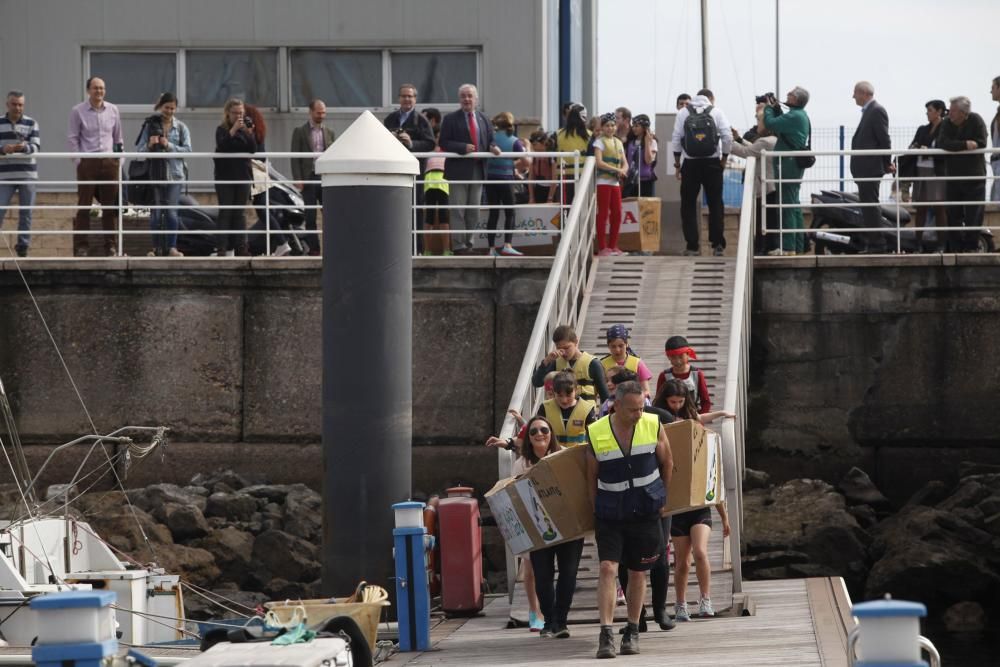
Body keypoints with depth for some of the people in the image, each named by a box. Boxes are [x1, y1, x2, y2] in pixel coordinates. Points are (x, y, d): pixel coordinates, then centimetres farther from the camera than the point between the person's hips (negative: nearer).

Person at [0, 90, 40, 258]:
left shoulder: (31, 123, 6)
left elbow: (36, 147, -4)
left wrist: (25, 147, -25)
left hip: (27, 174, 1)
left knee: (26, 213, 4)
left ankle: (23, 246, 11)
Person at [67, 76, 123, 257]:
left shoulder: (113, 110, 8)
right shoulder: (78, 111, -1)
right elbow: (73, 139, 1)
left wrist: (119, 159, 10)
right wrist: (78, 161, -6)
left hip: (109, 161, 3)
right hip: (87, 162, -3)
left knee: (110, 205, 4)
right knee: (84, 205, -3)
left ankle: (110, 245, 10)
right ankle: (81, 246, -2)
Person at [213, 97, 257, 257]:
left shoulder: (246, 129, 9)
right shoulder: (222, 130, 0)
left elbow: (253, 149, -3)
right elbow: (222, 145, -18)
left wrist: (249, 133, -17)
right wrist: (234, 129, -25)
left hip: (243, 176, 3)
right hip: (225, 176, -3)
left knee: (240, 213, 3)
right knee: (225, 212, -5)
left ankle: (240, 247, 2)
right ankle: (222, 248, -7)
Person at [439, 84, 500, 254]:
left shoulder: (484, 119, 13)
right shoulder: (451, 119, -1)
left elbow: (489, 140, 17)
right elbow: (443, 142, -7)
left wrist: (493, 147, -7)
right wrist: (463, 147, -19)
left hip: (477, 170, 5)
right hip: (458, 171, -5)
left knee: (474, 211, 9)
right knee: (458, 211, -5)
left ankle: (468, 243, 16)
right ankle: (459, 245, -4)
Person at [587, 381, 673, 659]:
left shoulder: (652, 426, -7)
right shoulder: (596, 433, -9)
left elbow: (667, 462, 9)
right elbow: (592, 476, 5)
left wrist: (659, 497, 14)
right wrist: (597, 509, 7)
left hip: (645, 511, 1)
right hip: (610, 515, -1)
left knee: (637, 572, 9)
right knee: (607, 568, -15)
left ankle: (632, 632, 22)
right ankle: (606, 634, -17)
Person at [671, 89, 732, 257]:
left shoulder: (683, 113, 4)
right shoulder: (717, 112, 3)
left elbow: (676, 138, 0)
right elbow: (727, 137, -5)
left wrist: (677, 163, 6)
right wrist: (724, 158, 6)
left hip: (690, 164, 0)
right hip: (712, 163, 0)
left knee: (688, 205, 6)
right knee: (715, 204, 7)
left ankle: (692, 245, 2)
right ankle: (718, 245, 3)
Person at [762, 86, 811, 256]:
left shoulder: (794, 116, -19)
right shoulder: (801, 115, 14)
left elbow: (770, 124, -21)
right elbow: (781, 124, 18)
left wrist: (768, 108, -2)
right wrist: (775, 108, 11)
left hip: (788, 165, -10)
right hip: (795, 165, 10)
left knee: (786, 206, -9)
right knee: (794, 207, 15)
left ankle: (788, 248, -10)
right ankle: (798, 247, 19)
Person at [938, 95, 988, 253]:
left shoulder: (976, 121, -7)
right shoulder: (947, 123, 0)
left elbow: (980, 144, -17)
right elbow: (942, 143, -16)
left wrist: (956, 147, -15)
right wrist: (965, 145, -27)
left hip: (974, 176, -3)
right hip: (953, 175, 3)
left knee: (973, 215, -4)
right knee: (953, 214, 5)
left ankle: (971, 246, 2)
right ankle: (956, 247, 12)